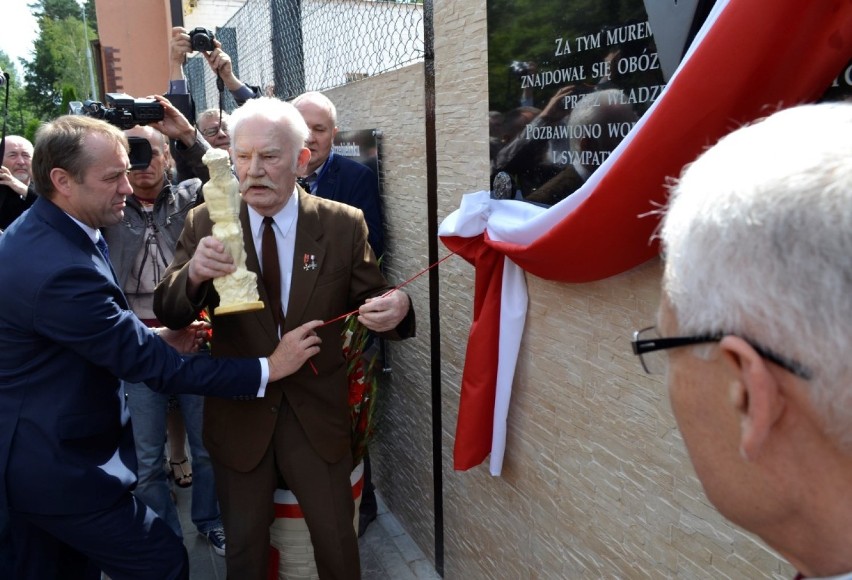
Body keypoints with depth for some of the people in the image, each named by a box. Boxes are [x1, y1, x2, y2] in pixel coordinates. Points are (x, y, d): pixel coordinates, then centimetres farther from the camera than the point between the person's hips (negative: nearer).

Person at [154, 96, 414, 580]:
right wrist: (193, 273, -33)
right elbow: (169, 314, -10)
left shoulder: (344, 225, -9)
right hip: (238, 413, 1)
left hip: (318, 413, -1)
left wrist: (395, 307, -30)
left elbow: (371, 302, -4)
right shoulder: (206, 224, -7)